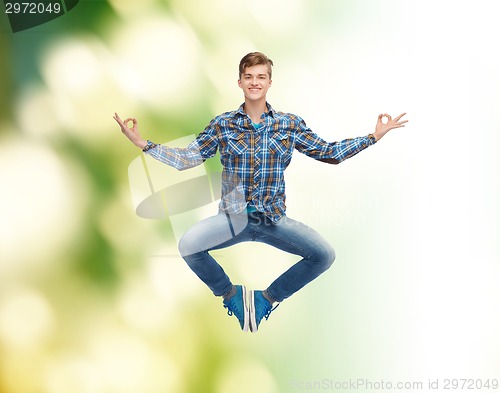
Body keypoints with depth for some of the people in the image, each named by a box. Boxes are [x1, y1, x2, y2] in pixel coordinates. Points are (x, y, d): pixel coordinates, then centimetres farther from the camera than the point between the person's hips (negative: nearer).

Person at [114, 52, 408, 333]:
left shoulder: (291, 124, 2)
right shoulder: (222, 124, 1)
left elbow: (328, 152, 7)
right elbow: (185, 158, 3)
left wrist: (375, 136, 3)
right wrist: (142, 143, -5)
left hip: (274, 218, 1)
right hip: (233, 216, -1)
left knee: (325, 254, -18)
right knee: (187, 245, -27)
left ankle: (270, 297, 9)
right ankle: (230, 293, 5)